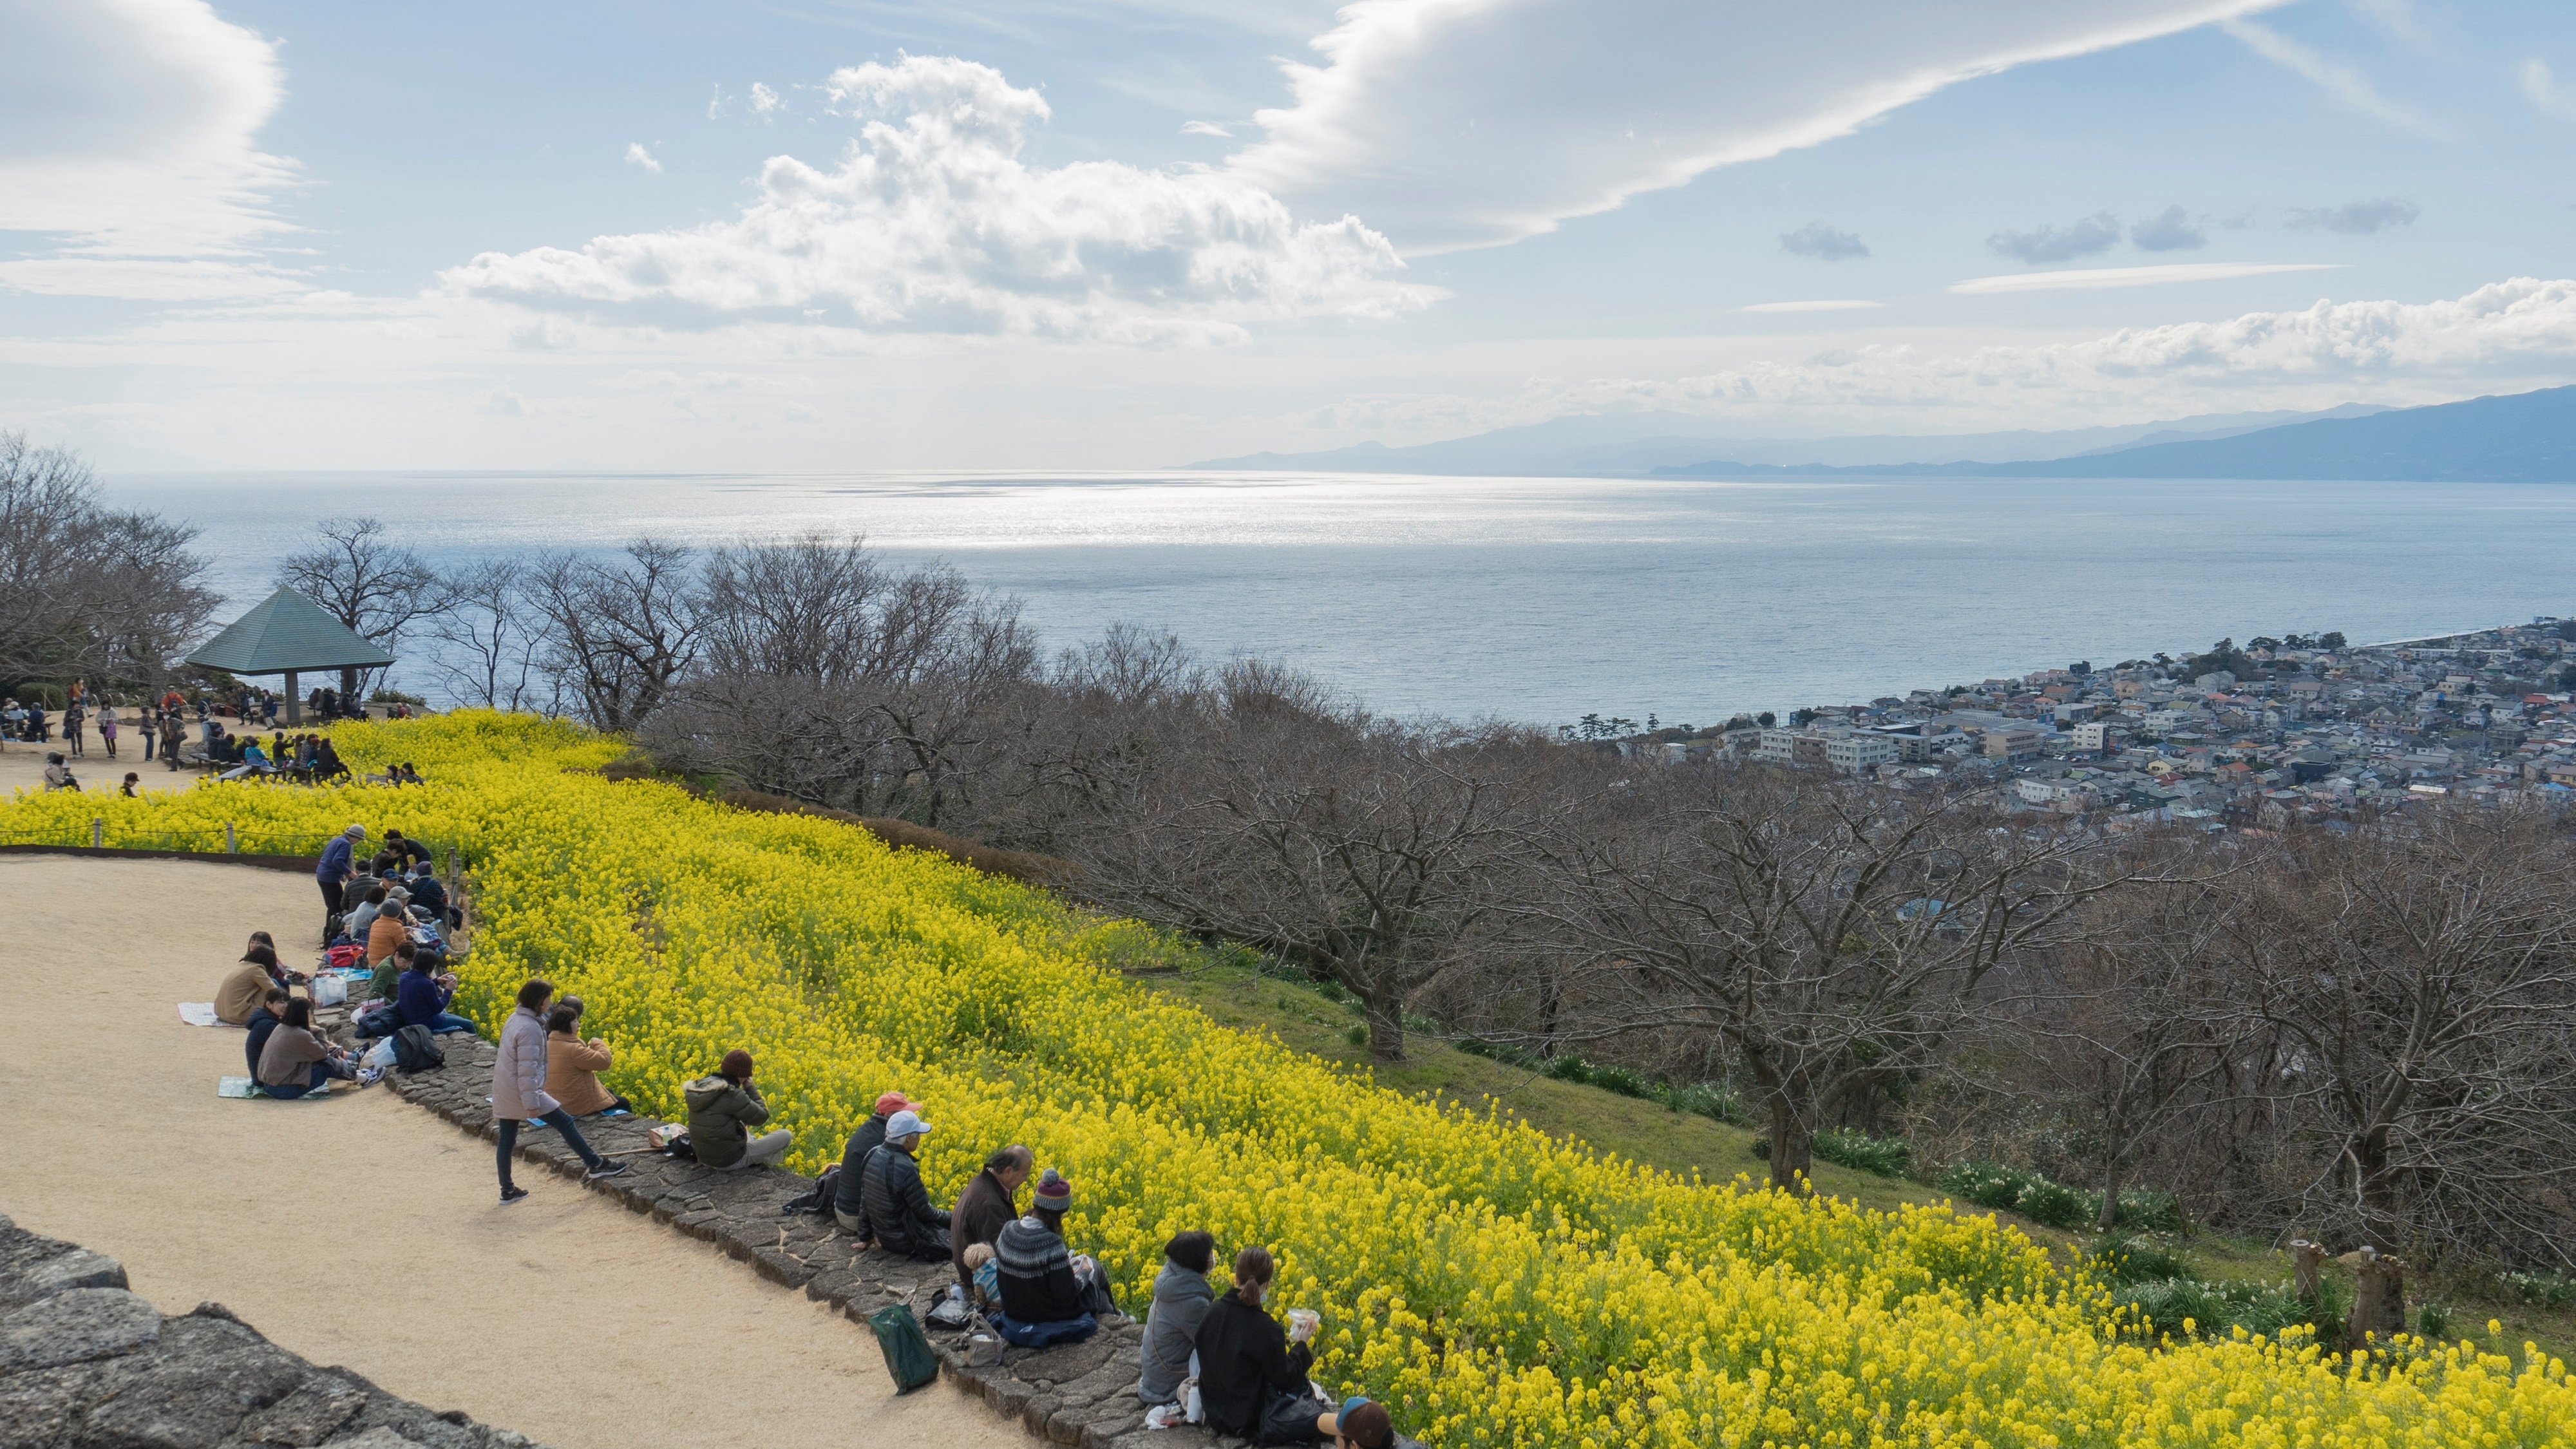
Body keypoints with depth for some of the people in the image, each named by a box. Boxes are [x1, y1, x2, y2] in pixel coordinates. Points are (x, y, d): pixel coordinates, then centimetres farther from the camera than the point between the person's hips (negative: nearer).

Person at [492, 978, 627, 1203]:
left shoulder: (515, 1018, 9)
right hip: (520, 1092, -10)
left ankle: (507, 1191, 19)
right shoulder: (530, 1028, -22)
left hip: (503, 1091, 10)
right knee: (565, 1122, 0)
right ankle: (596, 1165, 7)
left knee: (506, 1140, 13)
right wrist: (532, 1103, -23)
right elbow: (527, 1069, -24)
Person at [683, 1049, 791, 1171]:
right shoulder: (732, 1095, -25)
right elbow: (761, 1116, -14)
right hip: (730, 1161, -8)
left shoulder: (701, 1087, -1)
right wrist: (750, 1088, -5)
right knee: (785, 1135, 3)